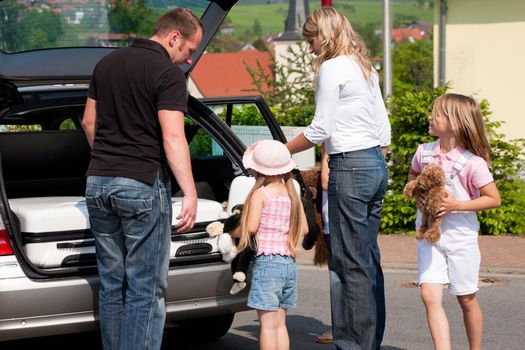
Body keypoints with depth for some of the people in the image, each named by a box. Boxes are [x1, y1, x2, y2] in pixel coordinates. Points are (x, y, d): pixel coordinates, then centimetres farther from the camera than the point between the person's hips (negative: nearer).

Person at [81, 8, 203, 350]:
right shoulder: (168, 72, -10)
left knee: (112, 284, 13)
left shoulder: (108, 63, 12)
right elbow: (172, 136, -18)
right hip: (143, 185, -7)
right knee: (146, 289, -2)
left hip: (99, 182, 7)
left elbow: (89, 122, 20)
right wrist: (190, 194, -18)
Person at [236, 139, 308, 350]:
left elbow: (251, 227, -14)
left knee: (268, 323, -5)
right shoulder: (292, 194, 10)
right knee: (280, 323, 13)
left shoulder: (260, 194, -8)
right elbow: (304, 229, 12)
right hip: (289, 263, 6)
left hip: (267, 261, -6)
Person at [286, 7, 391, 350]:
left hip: (350, 168, -9)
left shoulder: (332, 68, -9)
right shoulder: (366, 67, 17)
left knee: (350, 261, -5)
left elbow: (320, 129, -12)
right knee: (369, 259, 12)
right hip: (377, 164, 9)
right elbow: (383, 127, 18)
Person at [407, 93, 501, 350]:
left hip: (460, 236, -3)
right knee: (429, 296, -11)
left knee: (467, 299, 11)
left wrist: (456, 205, -20)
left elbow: (494, 199, -12)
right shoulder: (424, 152, -1)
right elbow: (413, 175, 20)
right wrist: (417, 193, -2)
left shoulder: (472, 162, -16)